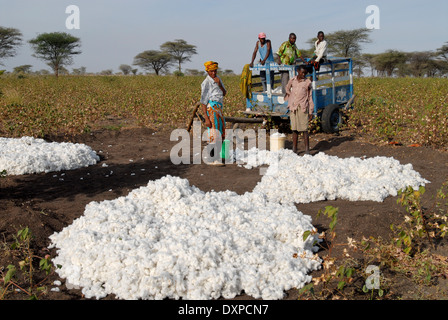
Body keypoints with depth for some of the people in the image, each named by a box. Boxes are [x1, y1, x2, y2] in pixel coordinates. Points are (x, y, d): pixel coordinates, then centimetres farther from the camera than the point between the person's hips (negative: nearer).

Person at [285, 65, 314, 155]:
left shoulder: (307, 82, 1)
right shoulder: (292, 81, 8)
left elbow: (310, 98, 4)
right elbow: (287, 88, 31)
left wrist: (311, 112, 2)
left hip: (303, 108, -3)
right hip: (293, 108, 3)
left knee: (304, 129, -5)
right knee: (294, 129, 7)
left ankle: (307, 150, 0)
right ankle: (294, 150, 14)